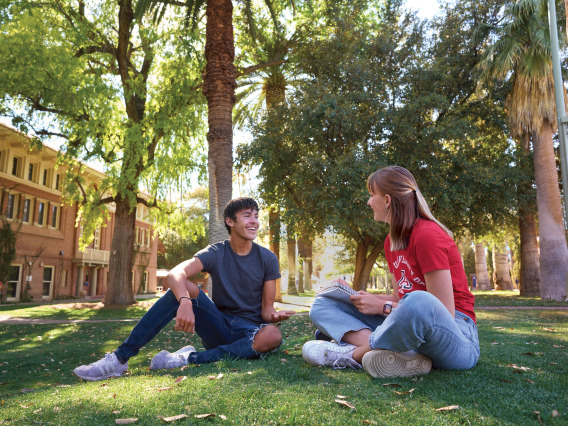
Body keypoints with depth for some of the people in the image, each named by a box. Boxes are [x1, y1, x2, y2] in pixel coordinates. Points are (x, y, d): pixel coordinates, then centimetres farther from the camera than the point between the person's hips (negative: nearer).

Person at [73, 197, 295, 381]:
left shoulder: (268, 259, -3)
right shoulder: (215, 253, -3)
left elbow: (266, 309, -3)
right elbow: (175, 274, -22)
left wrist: (274, 315, -28)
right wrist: (185, 302, -43)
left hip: (249, 330, 0)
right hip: (218, 327, 0)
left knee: (273, 335, -36)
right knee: (185, 287, -25)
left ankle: (190, 358, -29)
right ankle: (120, 357, -28)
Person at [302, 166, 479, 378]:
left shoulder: (428, 235, -16)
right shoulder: (391, 241, 9)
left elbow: (443, 312, -17)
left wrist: (382, 306, -14)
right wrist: (361, 297, -1)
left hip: (456, 338, -8)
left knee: (419, 303, -44)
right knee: (322, 306, 1)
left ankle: (354, 354, -18)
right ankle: (400, 355, -21)